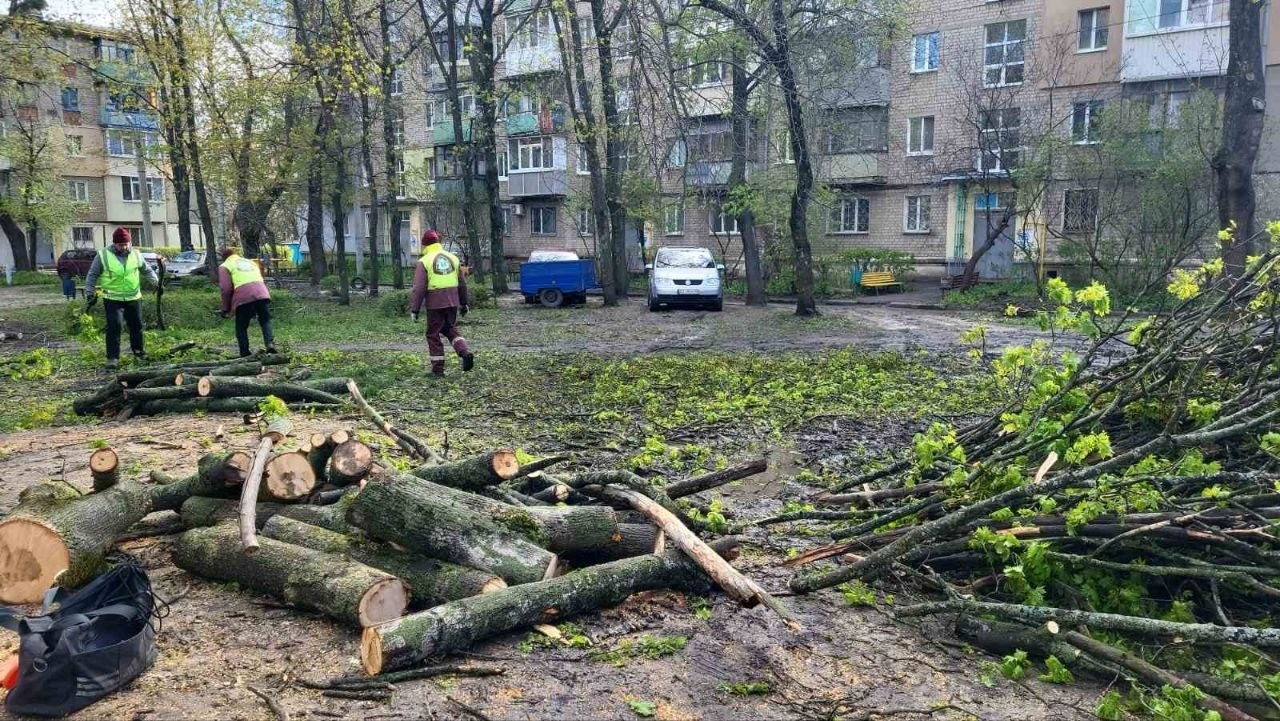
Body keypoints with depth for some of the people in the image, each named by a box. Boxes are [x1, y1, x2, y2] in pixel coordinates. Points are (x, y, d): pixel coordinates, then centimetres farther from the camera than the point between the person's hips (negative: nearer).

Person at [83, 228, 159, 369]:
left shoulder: (136, 254, 2)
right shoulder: (103, 256, -6)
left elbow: (147, 270, 18)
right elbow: (92, 276, 0)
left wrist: (157, 282, 8)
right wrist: (90, 295, -2)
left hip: (133, 298, 3)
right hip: (112, 299, -3)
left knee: (136, 325, 12)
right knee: (113, 327, -9)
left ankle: (138, 351, 30)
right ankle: (112, 358, -5)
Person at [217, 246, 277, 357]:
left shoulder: (224, 266, 15)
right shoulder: (250, 262, 31)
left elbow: (226, 289, 3)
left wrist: (225, 309, 13)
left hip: (243, 297, -3)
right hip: (261, 293, 3)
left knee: (241, 327, 10)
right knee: (265, 321, 14)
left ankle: (245, 354, 8)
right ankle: (270, 343, -9)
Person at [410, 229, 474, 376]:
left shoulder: (424, 262, -6)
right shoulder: (453, 258, 10)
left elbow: (419, 288, -11)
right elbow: (462, 284, 15)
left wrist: (414, 309, -7)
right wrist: (463, 303, 24)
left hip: (435, 304, -5)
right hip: (453, 302, 5)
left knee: (433, 334, 8)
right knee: (451, 329, 20)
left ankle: (438, 368, 10)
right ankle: (465, 352, -4)